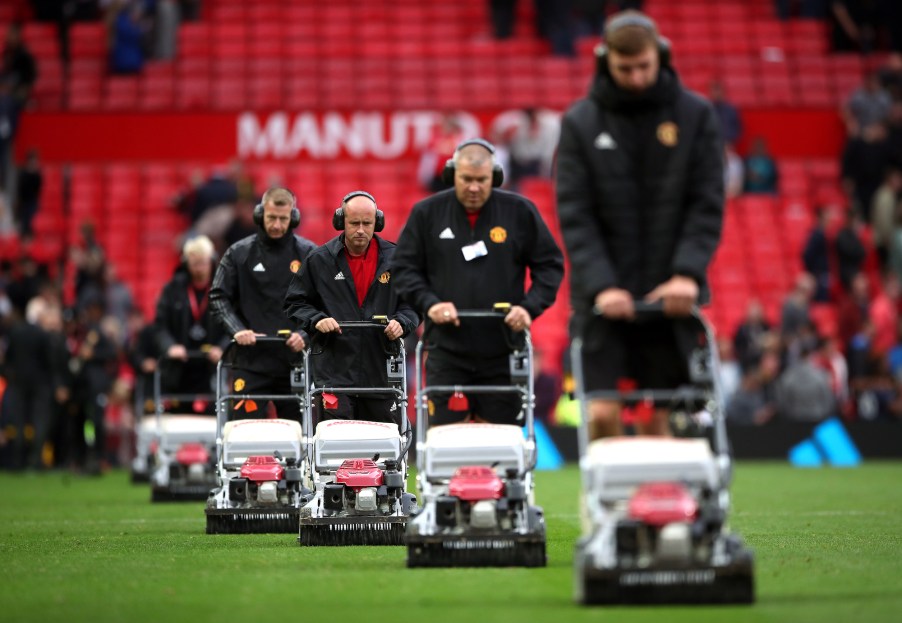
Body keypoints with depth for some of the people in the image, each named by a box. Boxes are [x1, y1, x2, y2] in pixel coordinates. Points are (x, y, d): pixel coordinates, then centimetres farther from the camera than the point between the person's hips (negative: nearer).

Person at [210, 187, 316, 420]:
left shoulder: (308, 253, 6)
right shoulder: (239, 253, 6)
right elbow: (219, 297, 6)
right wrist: (236, 330, -10)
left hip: (294, 360, 0)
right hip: (251, 361, 0)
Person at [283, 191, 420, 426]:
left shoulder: (394, 258, 6)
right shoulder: (320, 260, 4)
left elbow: (413, 303, 13)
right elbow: (295, 303, 11)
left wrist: (401, 323, -8)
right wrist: (316, 320, -8)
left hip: (382, 372, 1)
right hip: (335, 370, -1)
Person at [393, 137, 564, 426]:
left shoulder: (520, 211, 3)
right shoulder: (426, 213, 4)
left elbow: (550, 265, 8)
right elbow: (404, 268, 8)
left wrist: (530, 307, -7)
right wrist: (429, 303, -9)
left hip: (502, 355, 0)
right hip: (447, 351, 0)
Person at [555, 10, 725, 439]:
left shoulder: (696, 116, 3)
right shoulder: (580, 122, 2)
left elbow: (708, 205, -1)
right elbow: (574, 214, -4)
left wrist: (688, 273, -16)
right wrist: (601, 283, -17)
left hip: (671, 295, 0)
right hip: (603, 297, 0)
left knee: (658, 418, 4)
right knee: (601, 413, -8)